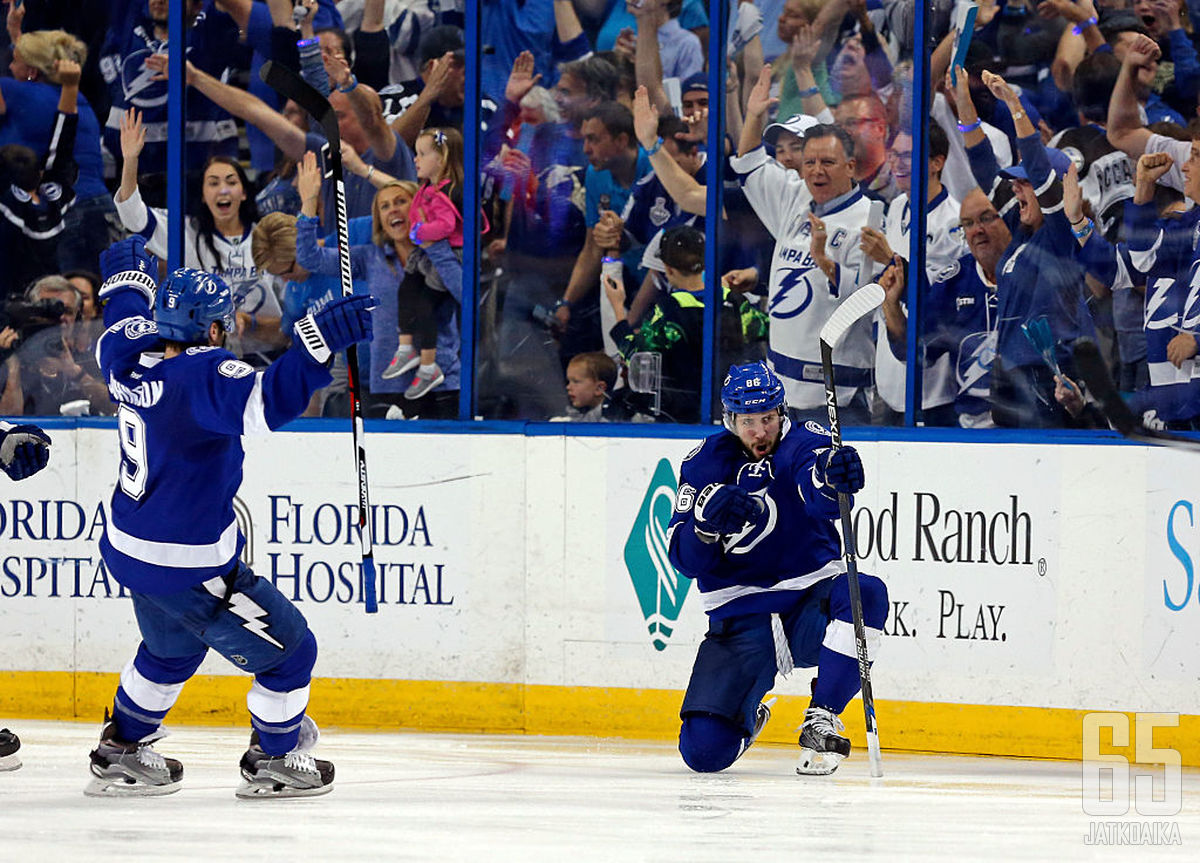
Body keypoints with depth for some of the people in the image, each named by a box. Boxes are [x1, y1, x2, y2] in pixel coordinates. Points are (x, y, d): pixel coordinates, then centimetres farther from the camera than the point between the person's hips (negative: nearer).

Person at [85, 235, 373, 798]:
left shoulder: (133, 356, -2)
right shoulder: (202, 377, -26)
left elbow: (122, 329, 24)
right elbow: (264, 402, -45)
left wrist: (127, 278, 42)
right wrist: (321, 340, -49)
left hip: (129, 552, 9)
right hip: (188, 568, -9)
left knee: (173, 647, 34)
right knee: (289, 650, 9)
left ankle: (121, 751, 41)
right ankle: (273, 761, 25)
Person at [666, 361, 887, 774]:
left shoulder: (804, 443, -5)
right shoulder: (705, 464, 2)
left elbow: (820, 499, -29)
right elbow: (684, 559, -3)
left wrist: (834, 475, -54)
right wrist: (708, 519, -24)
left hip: (810, 602, -1)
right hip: (741, 620, 1)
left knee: (866, 595, -36)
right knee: (704, 750, -15)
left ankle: (821, 721, -19)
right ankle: (744, 717, 25)